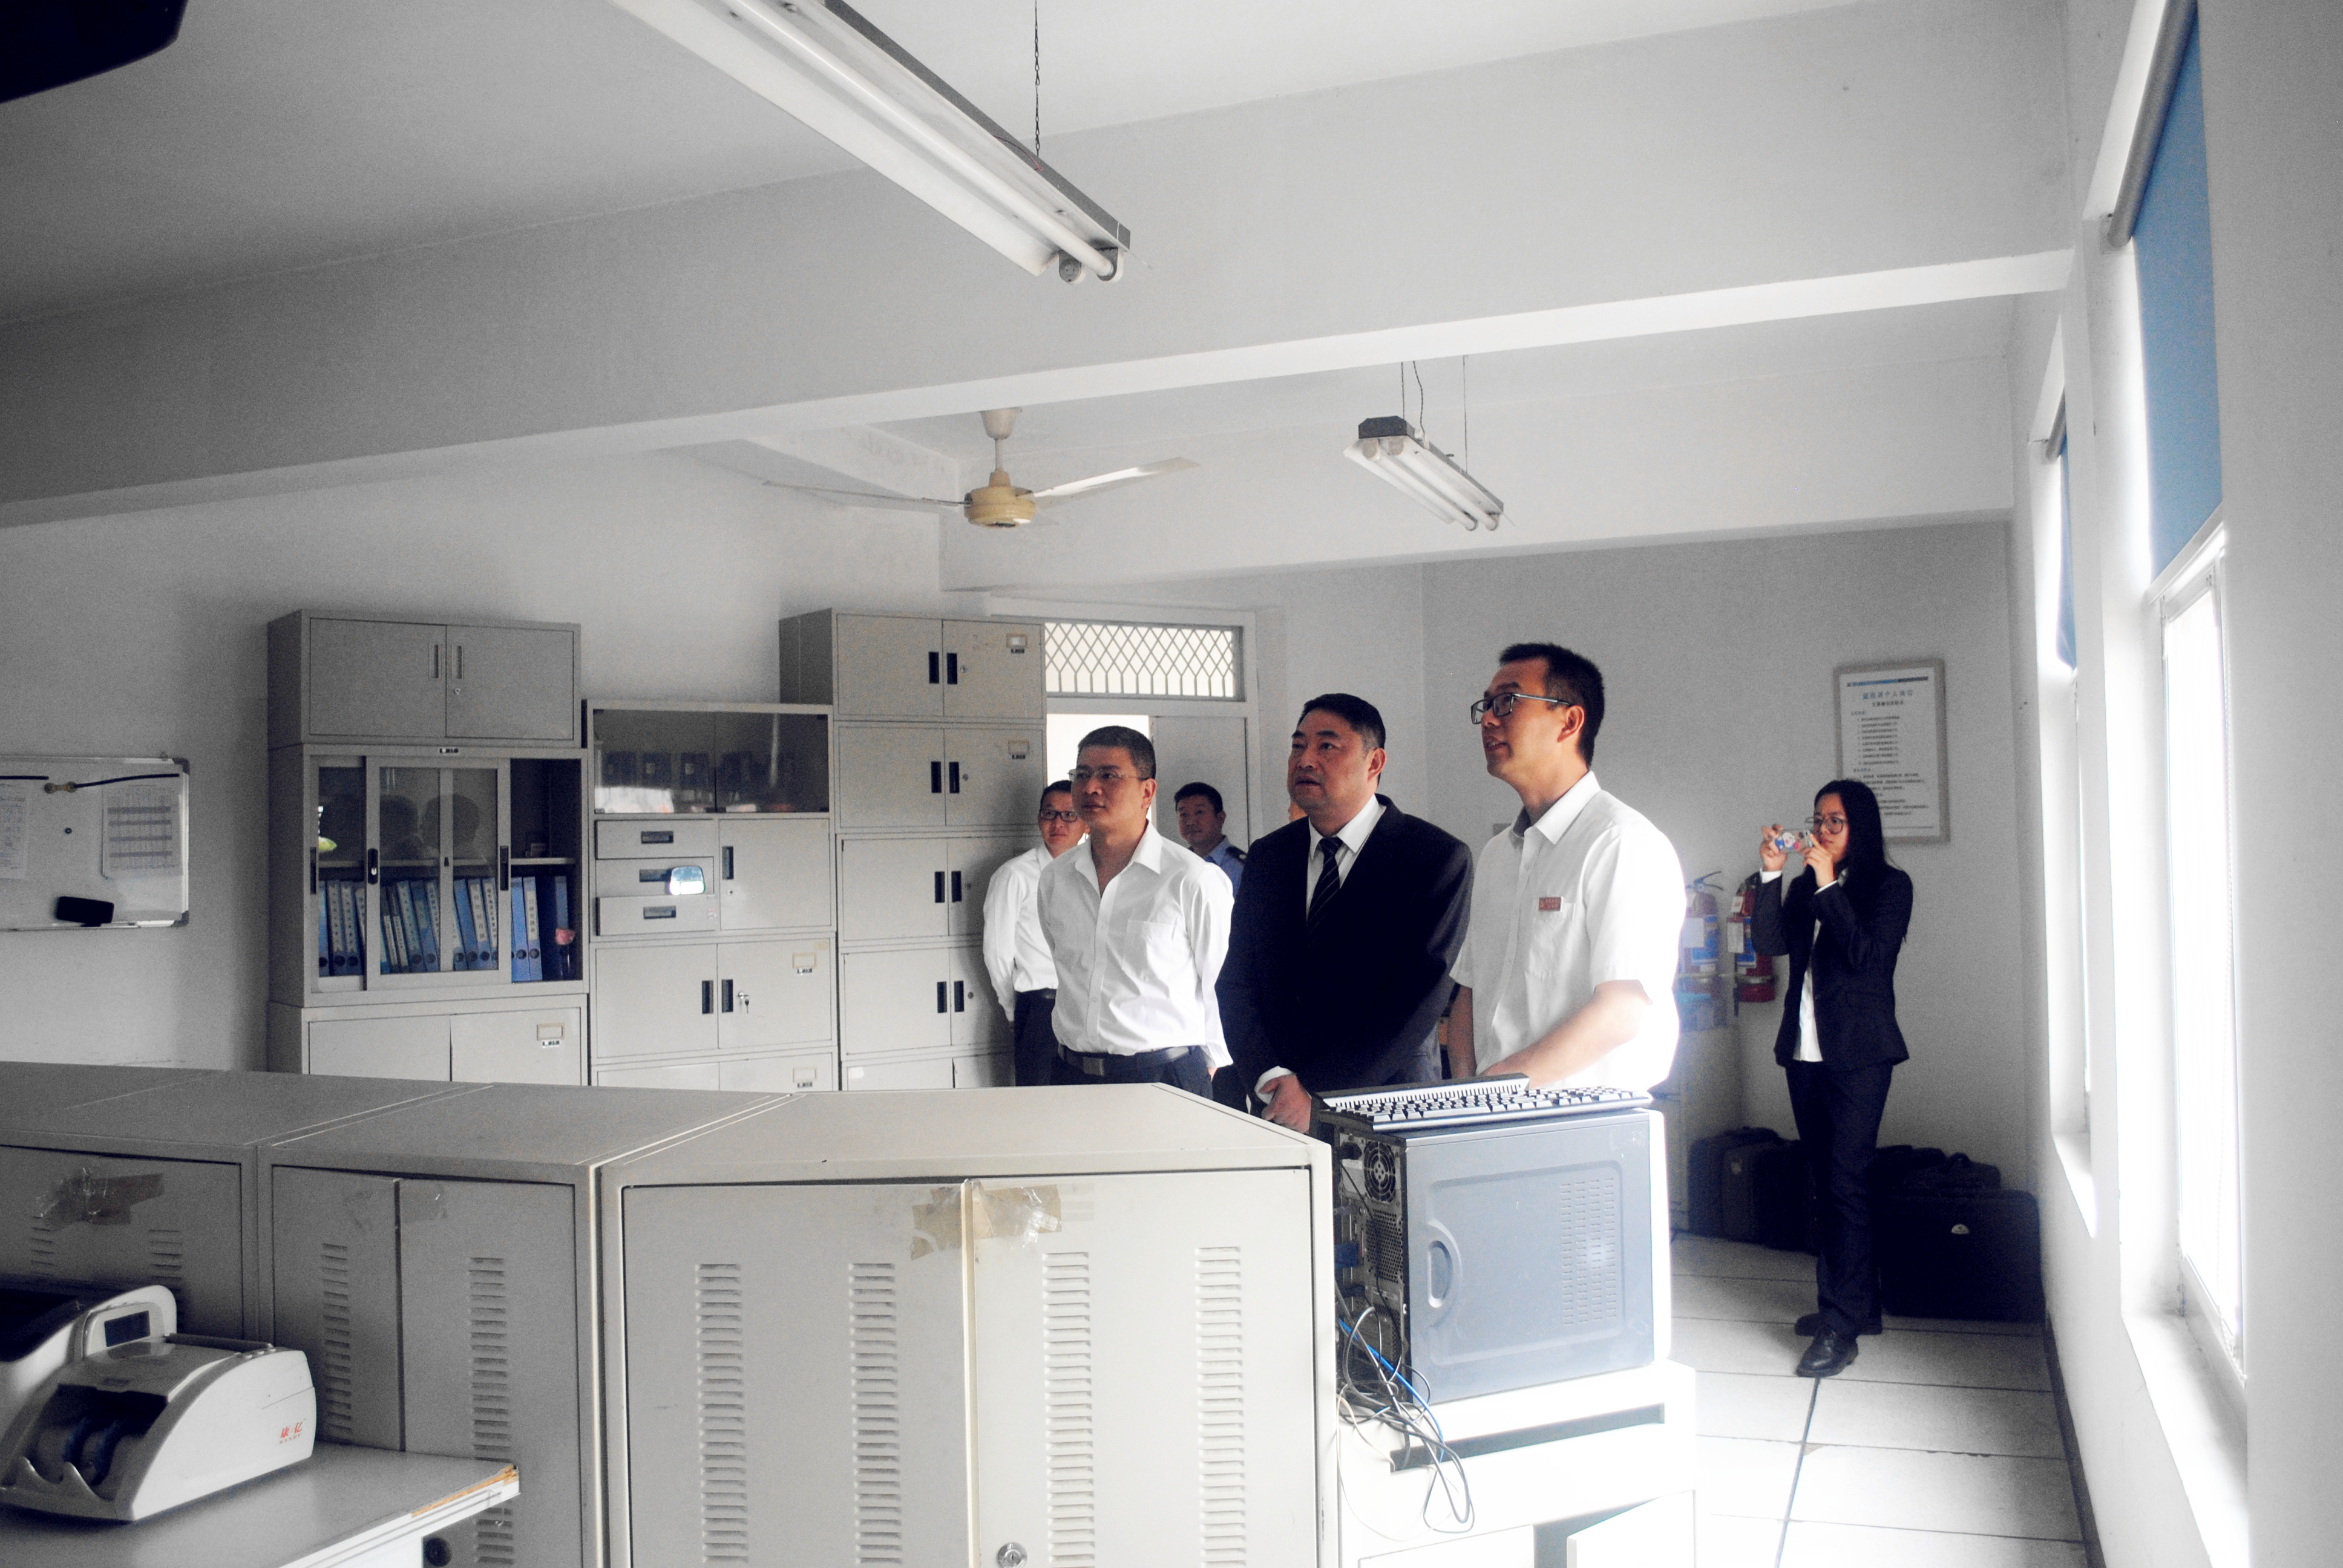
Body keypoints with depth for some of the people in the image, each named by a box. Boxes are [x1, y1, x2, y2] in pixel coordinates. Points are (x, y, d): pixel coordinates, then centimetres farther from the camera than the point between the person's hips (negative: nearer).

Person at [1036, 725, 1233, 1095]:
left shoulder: (1194, 880, -8)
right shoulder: (1054, 878, 8)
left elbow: (1222, 988, 1)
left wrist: (1211, 1065, 7)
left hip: (1164, 1077, -4)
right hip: (1074, 1075, 4)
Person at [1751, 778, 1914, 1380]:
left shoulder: (1890, 885, -2)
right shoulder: (1803, 887, 13)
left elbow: (1868, 955, -16)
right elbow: (1769, 942, 1)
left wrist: (1829, 884, -15)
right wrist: (1770, 874, -7)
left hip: (1858, 1054, -6)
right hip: (1805, 1052, 6)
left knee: (1844, 1180, -10)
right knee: (1825, 1181, 11)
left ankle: (1841, 1325, -6)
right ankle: (1857, 1302, 22)